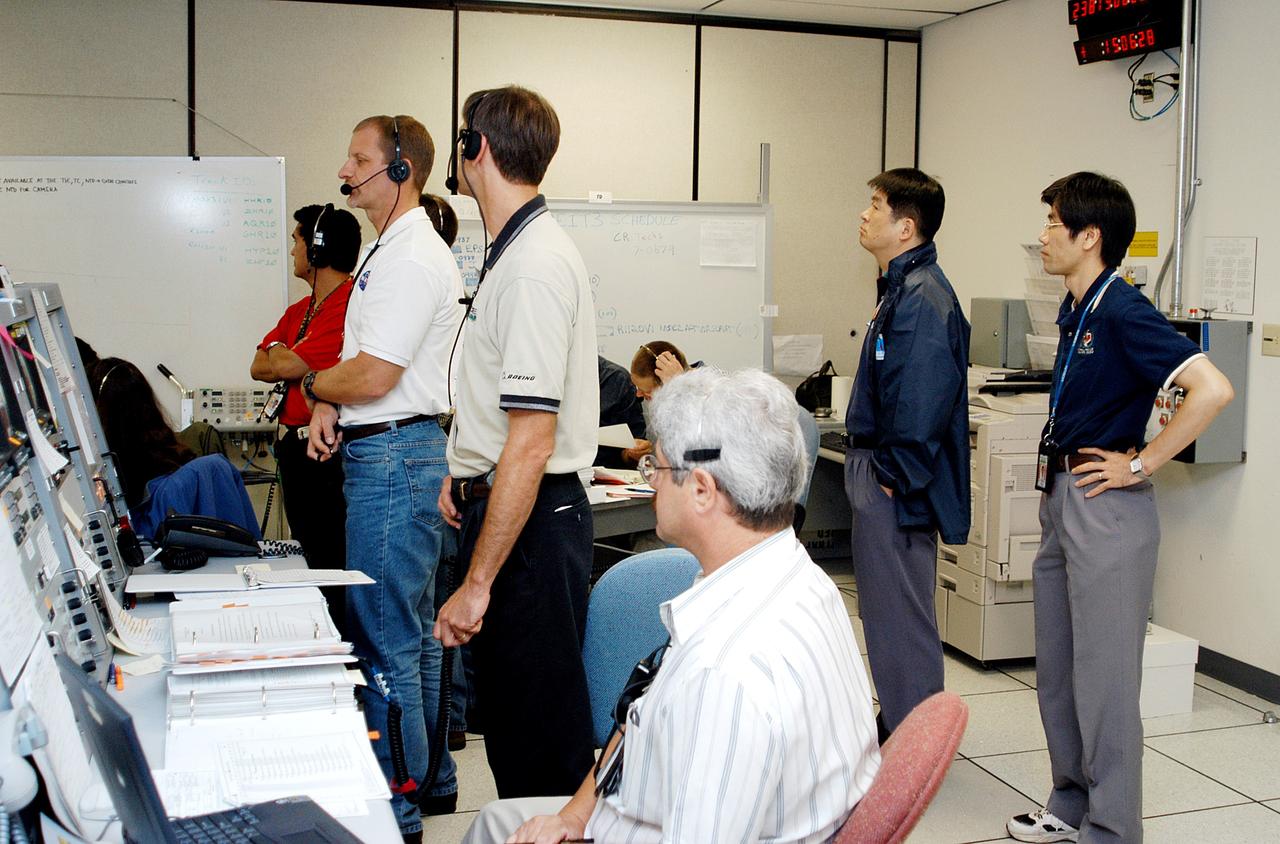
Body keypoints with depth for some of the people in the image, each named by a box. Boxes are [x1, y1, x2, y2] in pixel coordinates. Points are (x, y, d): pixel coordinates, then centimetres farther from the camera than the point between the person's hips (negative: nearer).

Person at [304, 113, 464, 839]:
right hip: (378, 450, 11)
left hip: (395, 455, -11)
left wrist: (314, 383, -1)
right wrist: (331, 406, 4)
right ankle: (431, 780, 30)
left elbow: (374, 375, -21)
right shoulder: (387, 250, 18)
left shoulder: (414, 258, -16)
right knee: (414, 630, 17)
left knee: (384, 638, -6)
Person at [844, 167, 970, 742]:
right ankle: (901, 722, 32)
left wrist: (896, 477, -20)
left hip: (895, 487, -11)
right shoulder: (903, 289, 14)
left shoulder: (922, 298, -20)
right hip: (877, 474, 11)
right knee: (888, 604, 19)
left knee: (900, 611, 0)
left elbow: (921, 402, -26)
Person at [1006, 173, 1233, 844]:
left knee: (1103, 675, 0)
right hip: (1061, 500, 10)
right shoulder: (1076, 311, 11)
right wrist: (1055, 489, 14)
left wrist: (1140, 466, -20)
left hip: (1105, 508, -10)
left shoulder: (1123, 313, -17)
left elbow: (1212, 389, -27)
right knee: (1056, 670, 17)